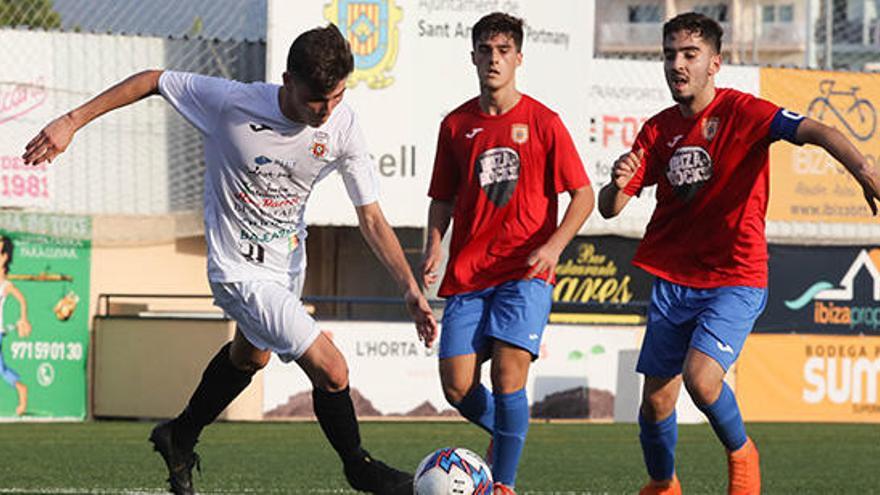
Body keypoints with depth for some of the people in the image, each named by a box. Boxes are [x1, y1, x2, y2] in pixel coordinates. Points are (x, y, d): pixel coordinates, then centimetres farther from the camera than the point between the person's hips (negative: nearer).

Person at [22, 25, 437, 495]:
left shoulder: (342, 125, -18)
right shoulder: (232, 103, -29)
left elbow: (371, 217, -11)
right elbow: (154, 81, -14)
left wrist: (411, 289, -19)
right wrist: (71, 122, -13)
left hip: (288, 261, 6)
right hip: (243, 272, -6)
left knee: (250, 355, 30)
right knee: (332, 372, -13)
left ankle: (180, 438, 55)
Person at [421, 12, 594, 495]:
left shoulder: (542, 122, 0)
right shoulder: (456, 124, 9)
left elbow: (582, 195, 2)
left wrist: (554, 245, -13)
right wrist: (433, 247, 0)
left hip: (524, 271, -3)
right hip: (467, 272, 3)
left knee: (508, 373, -18)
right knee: (456, 386, -6)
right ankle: (501, 431, 26)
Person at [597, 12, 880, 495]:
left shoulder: (741, 111, -10)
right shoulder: (658, 129, 5)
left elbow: (812, 131, -26)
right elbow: (609, 208, 5)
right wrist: (618, 184, -20)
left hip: (736, 280, -5)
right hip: (672, 281, 5)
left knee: (700, 378, -24)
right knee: (656, 400, 7)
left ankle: (741, 452, 6)